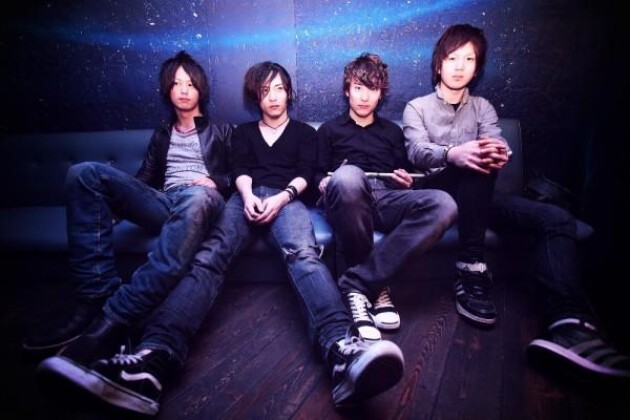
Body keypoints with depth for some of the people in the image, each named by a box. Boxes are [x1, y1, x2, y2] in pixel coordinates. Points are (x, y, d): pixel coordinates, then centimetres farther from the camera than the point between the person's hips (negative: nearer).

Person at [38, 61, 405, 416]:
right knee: (211, 254, -32)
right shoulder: (244, 131, 31)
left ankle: (342, 350, -66)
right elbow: (240, 171, 13)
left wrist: (282, 197, -11)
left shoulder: (305, 132, 27)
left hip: (286, 199, -1)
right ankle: (156, 356, -57)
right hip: (247, 198, 2)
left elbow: (304, 175, 11)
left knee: (302, 253, -38)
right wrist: (248, 195, -11)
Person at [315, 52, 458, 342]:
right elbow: (318, 175, 17)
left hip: (387, 198, 3)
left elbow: (404, 176, 27)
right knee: (347, 175, -42)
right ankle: (375, 284, -29)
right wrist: (325, 184, -7)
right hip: (349, 200, -2)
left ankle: (357, 283, -34)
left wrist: (406, 181, 2)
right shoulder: (329, 130, 26)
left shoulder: (392, 131, 32)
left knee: (443, 204, -31)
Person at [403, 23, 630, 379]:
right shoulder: (417, 108, 11)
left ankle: (568, 322, -39)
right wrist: (453, 154, -36)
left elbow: (497, 145, -1)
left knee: (557, 218, -21)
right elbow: (417, 152, -11)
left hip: (477, 195, 4)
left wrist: (500, 155, -29)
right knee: (475, 167, -36)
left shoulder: (483, 108, 21)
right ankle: (472, 271, -35)